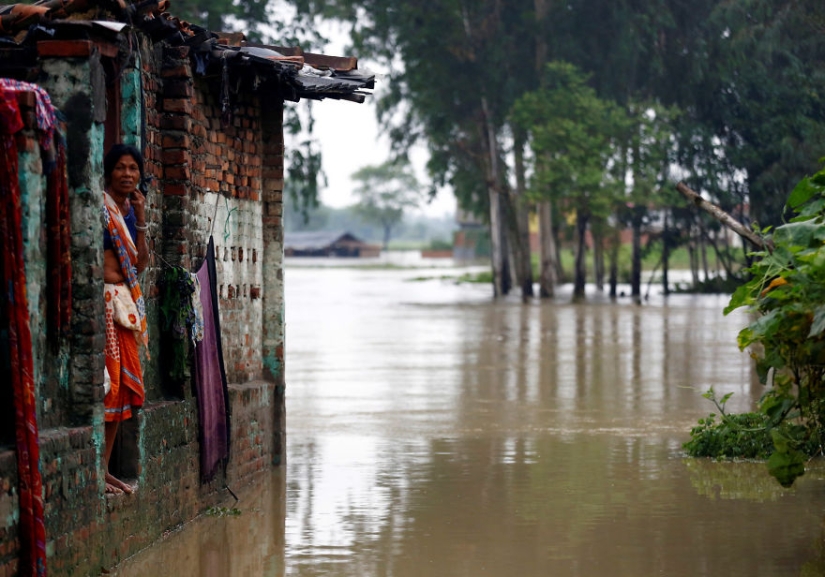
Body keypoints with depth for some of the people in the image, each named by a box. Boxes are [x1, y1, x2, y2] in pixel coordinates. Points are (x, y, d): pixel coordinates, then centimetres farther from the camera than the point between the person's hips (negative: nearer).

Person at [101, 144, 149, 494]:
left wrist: (140, 220, 5)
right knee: (103, 384, -12)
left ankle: (105, 467, 15)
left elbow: (140, 265, 11)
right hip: (102, 300, -8)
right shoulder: (99, 207, -7)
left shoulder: (130, 211, 16)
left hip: (126, 304, 9)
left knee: (124, 385, 9)